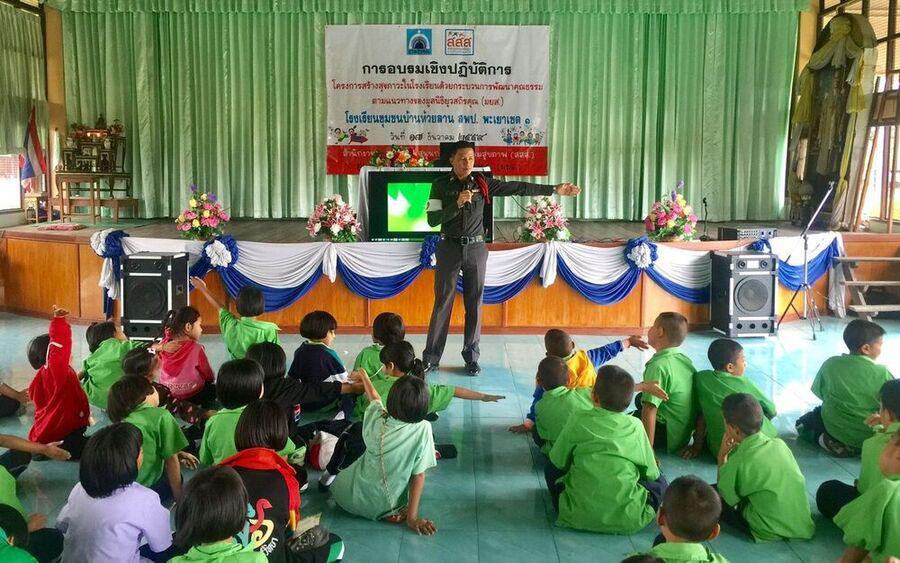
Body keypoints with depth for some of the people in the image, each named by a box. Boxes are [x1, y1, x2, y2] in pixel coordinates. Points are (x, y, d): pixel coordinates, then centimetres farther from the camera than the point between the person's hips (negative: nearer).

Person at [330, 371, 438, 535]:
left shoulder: (377, 417, -14)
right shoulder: (422, 429, -21)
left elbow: (374, 396, 10)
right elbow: (419, 475, -17)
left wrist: (364, 376, 31)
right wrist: (412, 517, -9)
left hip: (356, 500, 2)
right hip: (386, 506, -2)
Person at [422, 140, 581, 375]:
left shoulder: (482, 183, 3)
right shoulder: (441, 185, -2)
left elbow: (518, 188, 3)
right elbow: (432, 219, -9)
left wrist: (554, 189, 2)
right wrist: (457, 204, -20)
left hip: (476, 249, 2)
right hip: (449, 248, -2)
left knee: (474, 304, 6)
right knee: (442, 303, 0)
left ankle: (471, 357, 14)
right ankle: (431, 358, 6)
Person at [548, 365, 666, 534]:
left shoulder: (577, 422, -4)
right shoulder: (635, 426, -2)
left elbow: (558, 462, 6)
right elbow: (650, 472, 7)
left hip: (579, 517, -1)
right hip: (628, 521, 1)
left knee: (551, 469, 23)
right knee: (659, 481, 25)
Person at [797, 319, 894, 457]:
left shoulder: (830, 364, -9)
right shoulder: (881, 372, -17)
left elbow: (819, 392, 4)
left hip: (834, 429, 5)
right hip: (871, 436, -5)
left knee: (803, 423, 31)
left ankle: (825, 439, 6)